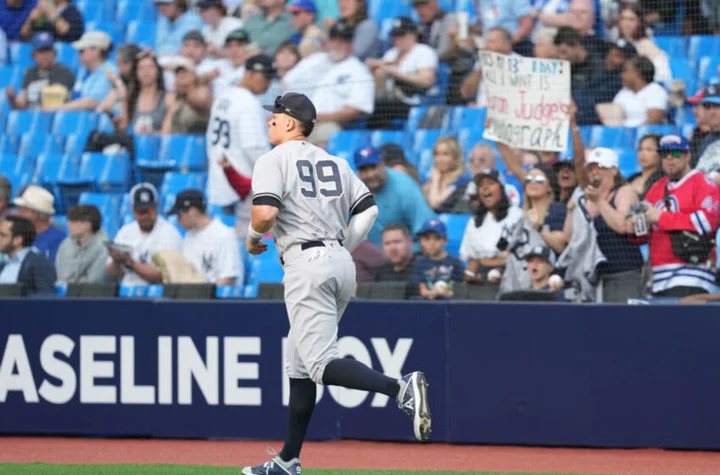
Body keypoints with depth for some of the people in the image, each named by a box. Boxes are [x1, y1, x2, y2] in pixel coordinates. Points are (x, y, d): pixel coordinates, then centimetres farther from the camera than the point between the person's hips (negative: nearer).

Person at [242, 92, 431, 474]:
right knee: (299, 364, 15)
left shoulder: (273, 160, -3)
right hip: (342, 263, 8)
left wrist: (252, 239, 3)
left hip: (306, 261, -8)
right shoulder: (335, 162, 18)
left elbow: (266, 212, -17)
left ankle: (401, 388, -35)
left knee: (321, 364, -13)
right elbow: (368, 209, 12)